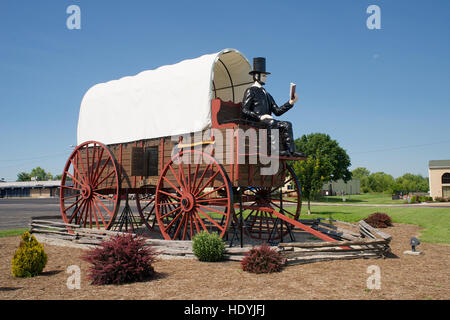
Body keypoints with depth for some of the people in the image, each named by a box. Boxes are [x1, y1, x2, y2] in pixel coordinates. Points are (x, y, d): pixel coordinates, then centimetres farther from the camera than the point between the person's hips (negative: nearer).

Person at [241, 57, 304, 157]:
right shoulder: (250, 91, 5)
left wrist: (291, 102, 8)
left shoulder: (266, 94, 29)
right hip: (255, 123, -7)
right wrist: (260, 117, -20)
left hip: (267, 122, 7)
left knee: (287, 124, -17)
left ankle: (291, 151, -25)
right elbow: (245, 111, -7)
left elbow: (277, 111, 19)